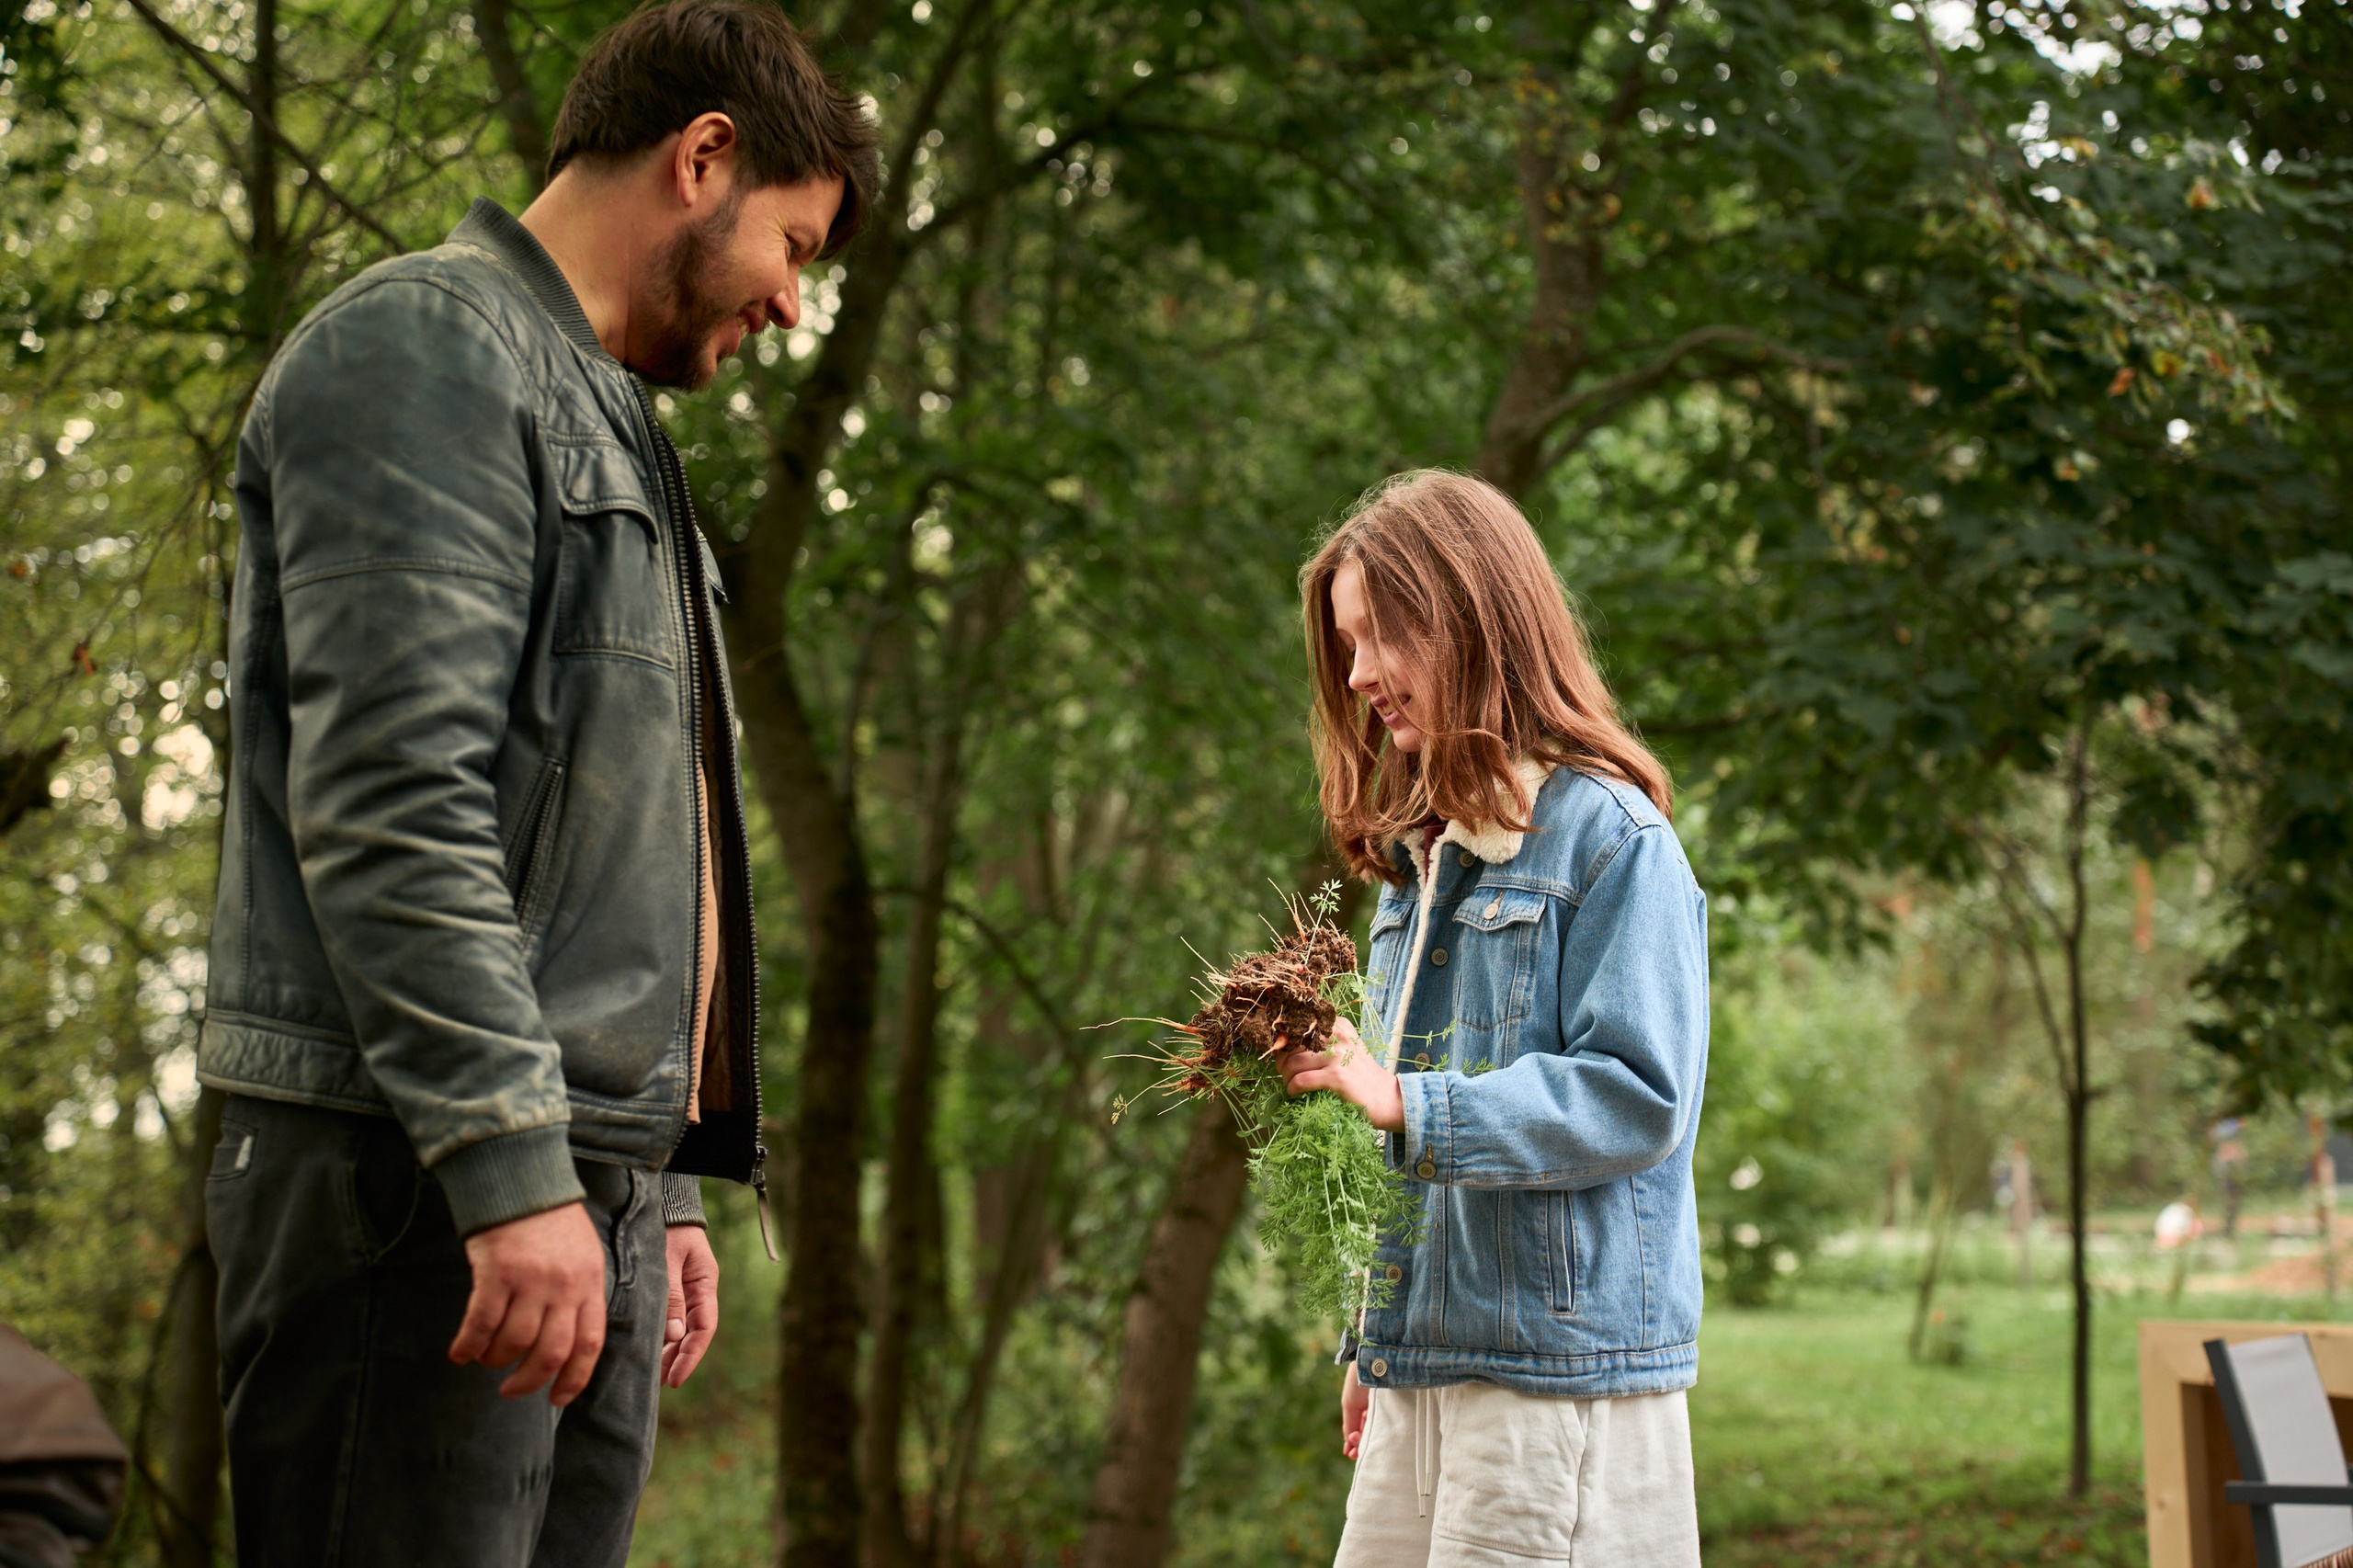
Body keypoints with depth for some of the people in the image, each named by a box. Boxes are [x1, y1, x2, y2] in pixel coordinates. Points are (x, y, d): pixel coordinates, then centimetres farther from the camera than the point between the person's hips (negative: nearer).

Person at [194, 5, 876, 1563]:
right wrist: (511, 1170, -23)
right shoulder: (426, 347, -5)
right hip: (422, 1187, -9)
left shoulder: (605, 423, 26)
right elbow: (389, 798, -17)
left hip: (579, 1175, 9)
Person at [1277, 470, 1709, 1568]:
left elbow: (1639, 1097, -15)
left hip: (1562, 1375, -7)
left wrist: (1408, 1104, -21)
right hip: (1423, 1374, 7)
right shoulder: (1418, 856, 16)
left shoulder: (1610, 837, -8)